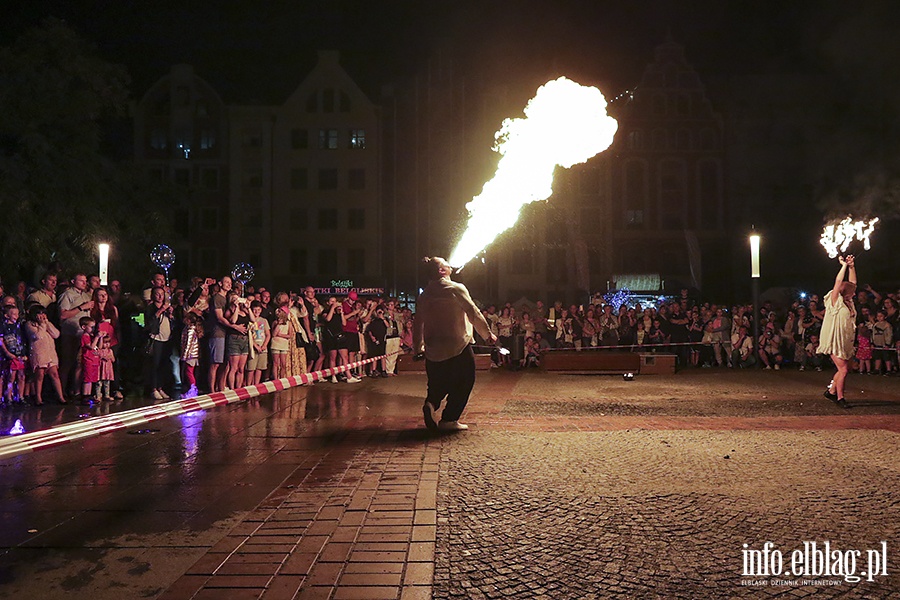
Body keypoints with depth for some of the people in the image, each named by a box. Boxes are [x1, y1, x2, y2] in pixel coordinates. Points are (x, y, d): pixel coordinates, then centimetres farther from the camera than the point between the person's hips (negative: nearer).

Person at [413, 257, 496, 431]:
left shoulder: (424, 295, 8)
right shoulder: (456, 289, -9)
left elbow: (418, 324, 13)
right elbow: (473, 313, -10)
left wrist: (418, 348, 23)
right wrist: (488, 334, 0)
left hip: (433, 349, 6)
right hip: (458, 346, -6)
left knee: (438, 382, 20)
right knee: (464, 382, 5)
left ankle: (431, 403, -7)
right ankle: (449, 419, 2)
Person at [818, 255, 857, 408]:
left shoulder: (848, 303, 12)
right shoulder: (835, 302, -8)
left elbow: (852, 283, 15)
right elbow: (838, 282, -15)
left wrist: (852, 266, 8)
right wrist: (844, 265, -8)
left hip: (845, 341, 8)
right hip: (834, 340, -8)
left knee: (846, 368, 10)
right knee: (843, 369, -10)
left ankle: (831, 391, 23)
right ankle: (840, 398, -1)